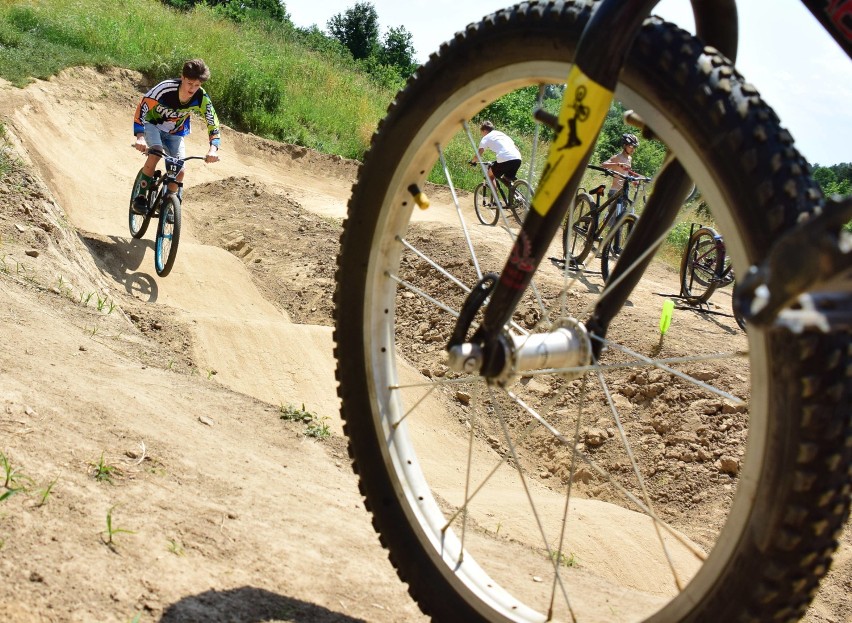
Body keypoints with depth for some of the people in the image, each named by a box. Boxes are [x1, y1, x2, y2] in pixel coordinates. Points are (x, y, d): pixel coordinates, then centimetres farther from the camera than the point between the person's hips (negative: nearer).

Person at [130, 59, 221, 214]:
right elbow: (142, 108, -34)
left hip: (175, 133, 3)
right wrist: (140, 137, -46)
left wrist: (213, 148, -34)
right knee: (155, 154, -32)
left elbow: (213, 123, -17)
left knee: (179, 171, -11)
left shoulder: (202, 98, -24)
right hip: (153, 125, -3)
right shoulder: (166, 88, -34)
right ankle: (139, 197, -19)